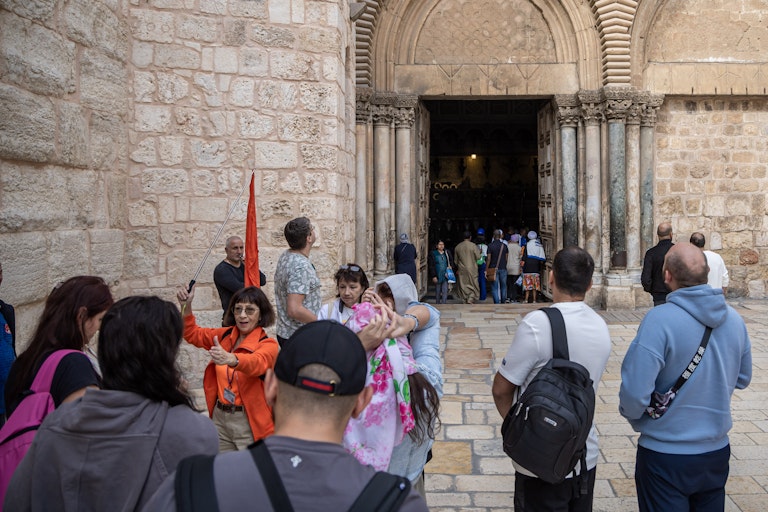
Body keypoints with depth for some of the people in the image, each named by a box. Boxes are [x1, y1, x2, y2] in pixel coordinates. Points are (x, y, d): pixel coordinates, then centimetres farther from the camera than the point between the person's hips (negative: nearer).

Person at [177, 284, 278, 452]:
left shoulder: (268, 344, -14)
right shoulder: (226, 335, 6)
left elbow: (257, 363, -34)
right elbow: (193, 334, 14)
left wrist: (231, 359, -55)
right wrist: (186, 306, -3)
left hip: (250, 423, -5)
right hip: (219, 417, 6)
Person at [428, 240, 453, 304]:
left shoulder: (447, 253, 10)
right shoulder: (433, 254, -1)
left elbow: (451, 262, 22)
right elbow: (431, 266, -4)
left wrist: (450, 266, -1)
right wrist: (433, 276, -11)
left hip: (445, 276, 2)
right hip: (437, 276, -2)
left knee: (445, 291, -7)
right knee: (437, 292, 7)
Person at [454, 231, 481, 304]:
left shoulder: (458, 247, 4)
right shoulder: (473, 246, -9)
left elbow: (456, 260, 11)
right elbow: (478, 257, -7)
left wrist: (457, 269, 24)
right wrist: (478, 251, 12)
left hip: (462, 270, 3)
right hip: (472, 269, -3)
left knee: (463, 286, 9)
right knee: (473, 286, 5)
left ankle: (465, 301, 10)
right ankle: (470, 299, -11)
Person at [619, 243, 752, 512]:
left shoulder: (659, 319, -24)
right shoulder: (733, 318, -5)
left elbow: (635, 394, -24)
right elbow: (742, 379, 10)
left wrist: (635, 418, -4)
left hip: (666, 453, -5)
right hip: (717, 450, 6)